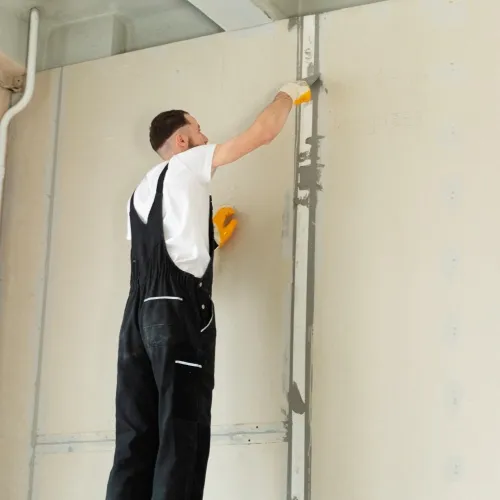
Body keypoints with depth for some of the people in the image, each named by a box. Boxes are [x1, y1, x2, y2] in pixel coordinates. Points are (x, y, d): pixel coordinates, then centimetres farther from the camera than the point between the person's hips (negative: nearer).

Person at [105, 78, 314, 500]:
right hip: (179, 308, -7)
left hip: (140, 311, 7)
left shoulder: (142, 191, 28)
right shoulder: (187, 164, 8)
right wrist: (288, 95, 22)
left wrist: (209, 240, 34)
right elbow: (262, 133, 4)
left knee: (137, 438, 1)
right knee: (182, 434, -10)